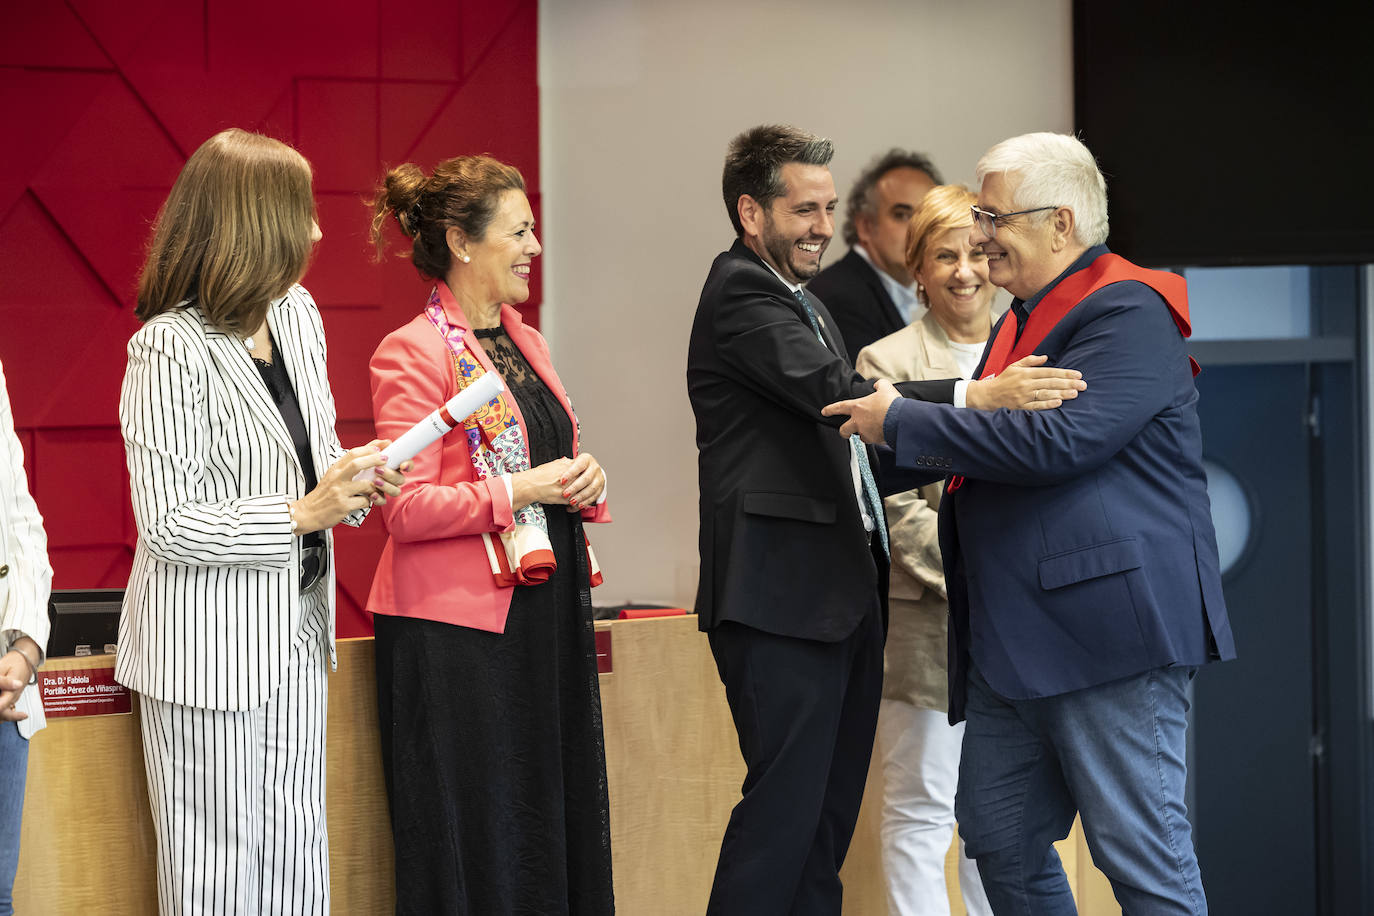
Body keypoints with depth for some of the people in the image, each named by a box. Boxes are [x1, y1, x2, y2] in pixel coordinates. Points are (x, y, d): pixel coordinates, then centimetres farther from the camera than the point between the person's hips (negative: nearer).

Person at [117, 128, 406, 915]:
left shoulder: (298, 316, 7)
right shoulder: (171, 350, -18)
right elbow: (167, 524, -19)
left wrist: (352, 480, -1)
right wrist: (302, 513, -23)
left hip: (294, 631, 8)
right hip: (209, 649, -8)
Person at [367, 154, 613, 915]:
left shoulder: (524, 343, 15)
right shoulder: (413, 354, -10)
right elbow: (405, 509, -17)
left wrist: (585, 481, 3)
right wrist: (520, 490, -19)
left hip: (546, 613, 8)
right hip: (458, 630, -8)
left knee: (561, 820, 9)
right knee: (471, 843, -2)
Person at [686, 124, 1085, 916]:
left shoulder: (807, 306, 22)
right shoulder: (740, 295, -11)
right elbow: (834, 394, -25)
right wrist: (978, 395, -33)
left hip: (843, 594, 10)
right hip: (783, 596, -10)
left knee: (831, 809, 11)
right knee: (785, 805, -11)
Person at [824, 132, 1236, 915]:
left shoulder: (1128, 315, -12)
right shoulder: (1027, 316, 19)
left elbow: (1055, 439, -24)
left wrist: (902, 424, -16)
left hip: (1108, 628, -10)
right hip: (1013, 642, 10)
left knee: (1143, 851, -6)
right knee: (999, 836, 13)